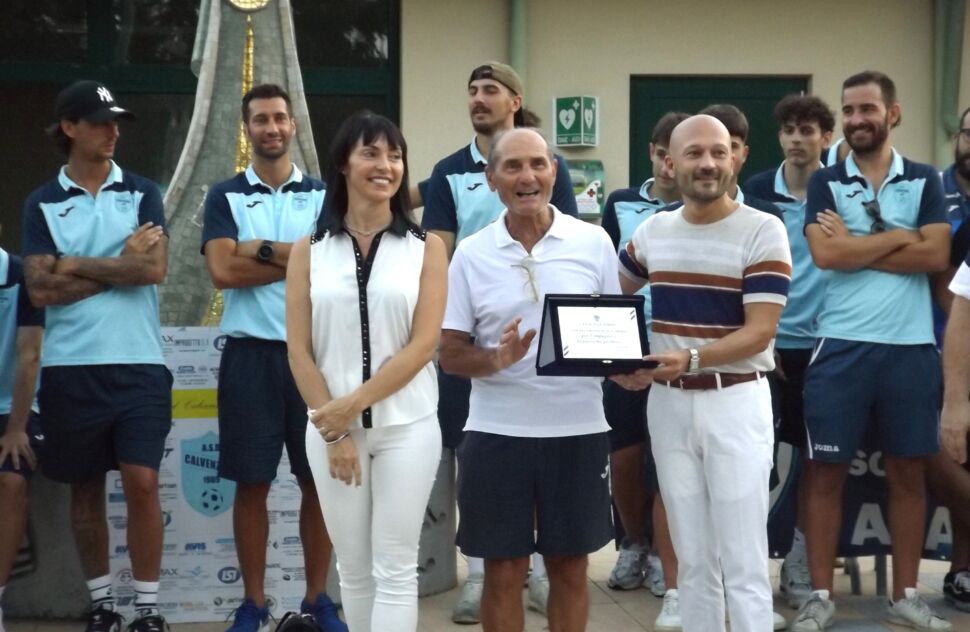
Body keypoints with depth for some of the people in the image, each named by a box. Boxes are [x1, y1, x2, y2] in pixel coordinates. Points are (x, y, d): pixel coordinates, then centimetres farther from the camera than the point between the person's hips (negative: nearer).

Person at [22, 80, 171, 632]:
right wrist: (120, 264, -8)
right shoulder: (42, 203, 5)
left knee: (142, 481, -5)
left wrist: (75, 266, -8)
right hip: (70, 368, 1)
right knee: (85, 488, 9)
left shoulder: (142, 192, 5)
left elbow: (155, 268, -9)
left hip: (139, 363, -1)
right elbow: (41, 291, -6)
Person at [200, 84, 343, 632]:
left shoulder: (323, 194, 7)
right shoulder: (225, 197, 6)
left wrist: (261, 249, -10)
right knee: (251, 483, 4)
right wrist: (299, 256, -9)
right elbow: (223, 271, -9)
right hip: (250, 354, 0)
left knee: (319, 479, 5)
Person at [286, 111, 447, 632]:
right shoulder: (310, 250, 5)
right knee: (353, 568, 10)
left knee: (394, 568, 0)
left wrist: (352, 404, -13)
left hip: (405, 426, -2)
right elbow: (298, 350, 0)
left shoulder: (426, 247, 1)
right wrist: (333, 430, -7)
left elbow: (423, 345, -7)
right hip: (329, 425, 2)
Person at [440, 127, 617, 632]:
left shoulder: (593, 242, 1)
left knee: (570, 567, 12)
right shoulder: (471, 253, 1)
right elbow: (451, 355, 1)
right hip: (497, 432, 0)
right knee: (503, 572, 7)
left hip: (578, 429, 1)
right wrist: (497, 360, -19)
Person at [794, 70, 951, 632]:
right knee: (827, 472, 2)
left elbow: (937, 256, -7)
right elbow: (826, 254, -12)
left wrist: (856, 247, -9)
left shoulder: (925, 181, 7)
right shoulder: (825, 183, 4)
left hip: (911, 346, 1)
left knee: (908, 472, 9)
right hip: (842, 345, -1)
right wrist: (901, 237, -7)